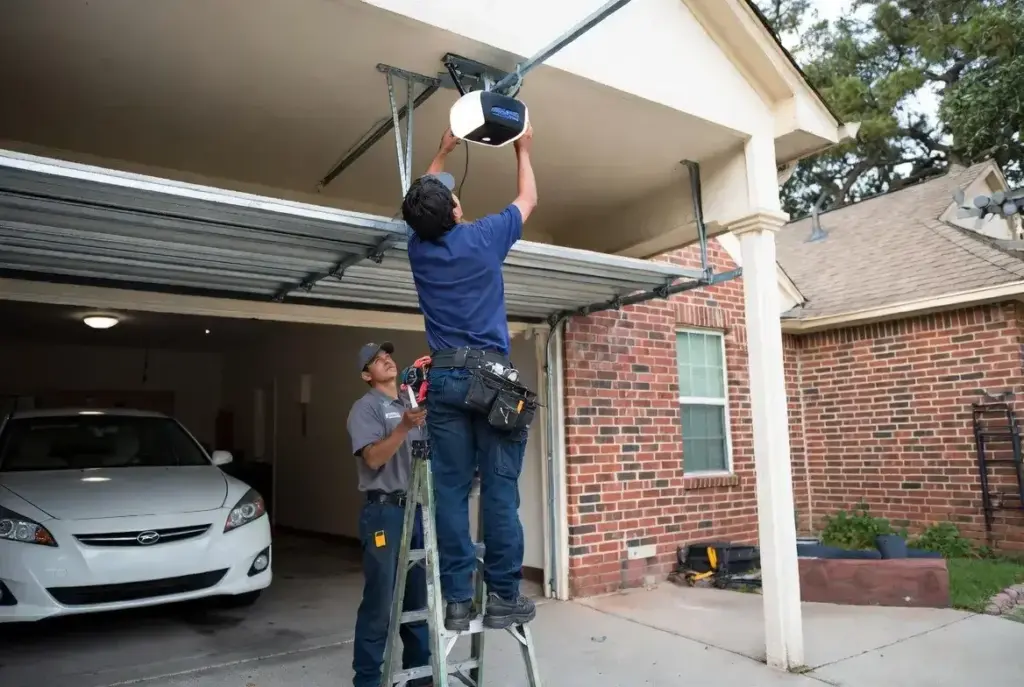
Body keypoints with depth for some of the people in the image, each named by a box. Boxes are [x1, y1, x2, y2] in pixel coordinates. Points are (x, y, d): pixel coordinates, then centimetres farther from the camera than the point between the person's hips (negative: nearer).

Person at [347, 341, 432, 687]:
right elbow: (374, 458, -16)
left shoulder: (413, 405, 17)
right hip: (385, 511, -6)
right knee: (379, 603, -4)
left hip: (419, 509, 6)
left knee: (419, 598, 12)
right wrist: (403, 427, -28)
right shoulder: (365, 407, -3)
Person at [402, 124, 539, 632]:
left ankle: (457, 601, 4)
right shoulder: (483, 238, 0)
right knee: (500, 488, -2)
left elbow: (420, 203, 32)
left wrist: (443, 151, 40)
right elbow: (528, 200, 18)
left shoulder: (418, 248, 9)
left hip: (444, 377, 3)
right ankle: (503, 596, 3)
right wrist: (522, 148, 33)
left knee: (451, 490, 1)